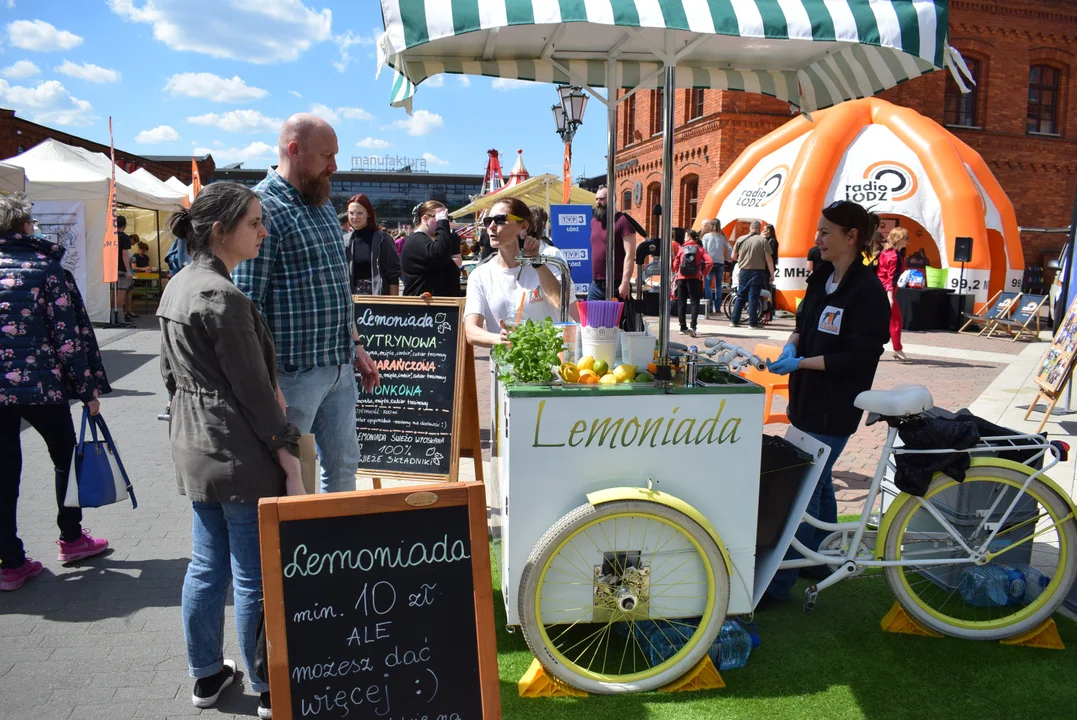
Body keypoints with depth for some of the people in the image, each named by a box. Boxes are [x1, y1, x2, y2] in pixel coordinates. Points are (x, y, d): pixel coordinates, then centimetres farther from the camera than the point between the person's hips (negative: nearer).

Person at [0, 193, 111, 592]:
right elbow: (67, 335, -9)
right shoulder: (46, 267, -5)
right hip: (40, 383, -3)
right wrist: (88, 389, -3)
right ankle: (71, 538, 27)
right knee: (65, 455, 17)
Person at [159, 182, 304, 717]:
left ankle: (206, 675, 33)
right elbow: (255, 392, -19)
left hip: (195, 449, 9)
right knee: (254, 576, 4)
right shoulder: (223, 298, -20)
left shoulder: (178, 288, 9)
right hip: (240, 456, -9)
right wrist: (290, 465, -14)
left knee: (205, 567, 18)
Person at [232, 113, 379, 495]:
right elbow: (247, 305, -18)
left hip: (339, 368, 8)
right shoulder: (263, 207, -14)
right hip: (294, 373, -8)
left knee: (343, 464, 16)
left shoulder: (324, 204, 14)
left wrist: (355, 345, 18)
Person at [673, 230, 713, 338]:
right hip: (694, 278, -1)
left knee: (681, 303, 9)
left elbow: (675, 263, 3)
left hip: (681, 278, 1)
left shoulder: (682, 249, 7)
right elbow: (709, 262, -8)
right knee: (695, 302, -1)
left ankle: (683, 328, 8)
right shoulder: (700, 249, 5)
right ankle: (693, 326, -19)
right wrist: (704, 273, 2)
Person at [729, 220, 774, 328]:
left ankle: (734, 321, 14)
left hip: (744, 271, 3)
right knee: (753, 297, 0)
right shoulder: (762, 240, -6)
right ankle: (752, 322, 1)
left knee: (740, 296, 13)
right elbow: (768, 259, -8)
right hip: (758, 271, -3)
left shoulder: (740, 239, 1)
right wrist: (772, 274, -2)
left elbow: (733, 257, 5)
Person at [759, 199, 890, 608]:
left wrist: (801, 362, -23)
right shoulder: (822, 278, 9)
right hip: (807, 399, 9)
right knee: (818, 483, 20)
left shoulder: (867, 291, -16)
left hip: (834, 409, -9)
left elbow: (860, 357, -20)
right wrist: (792, 343, -2)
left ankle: (780, 583, 4)